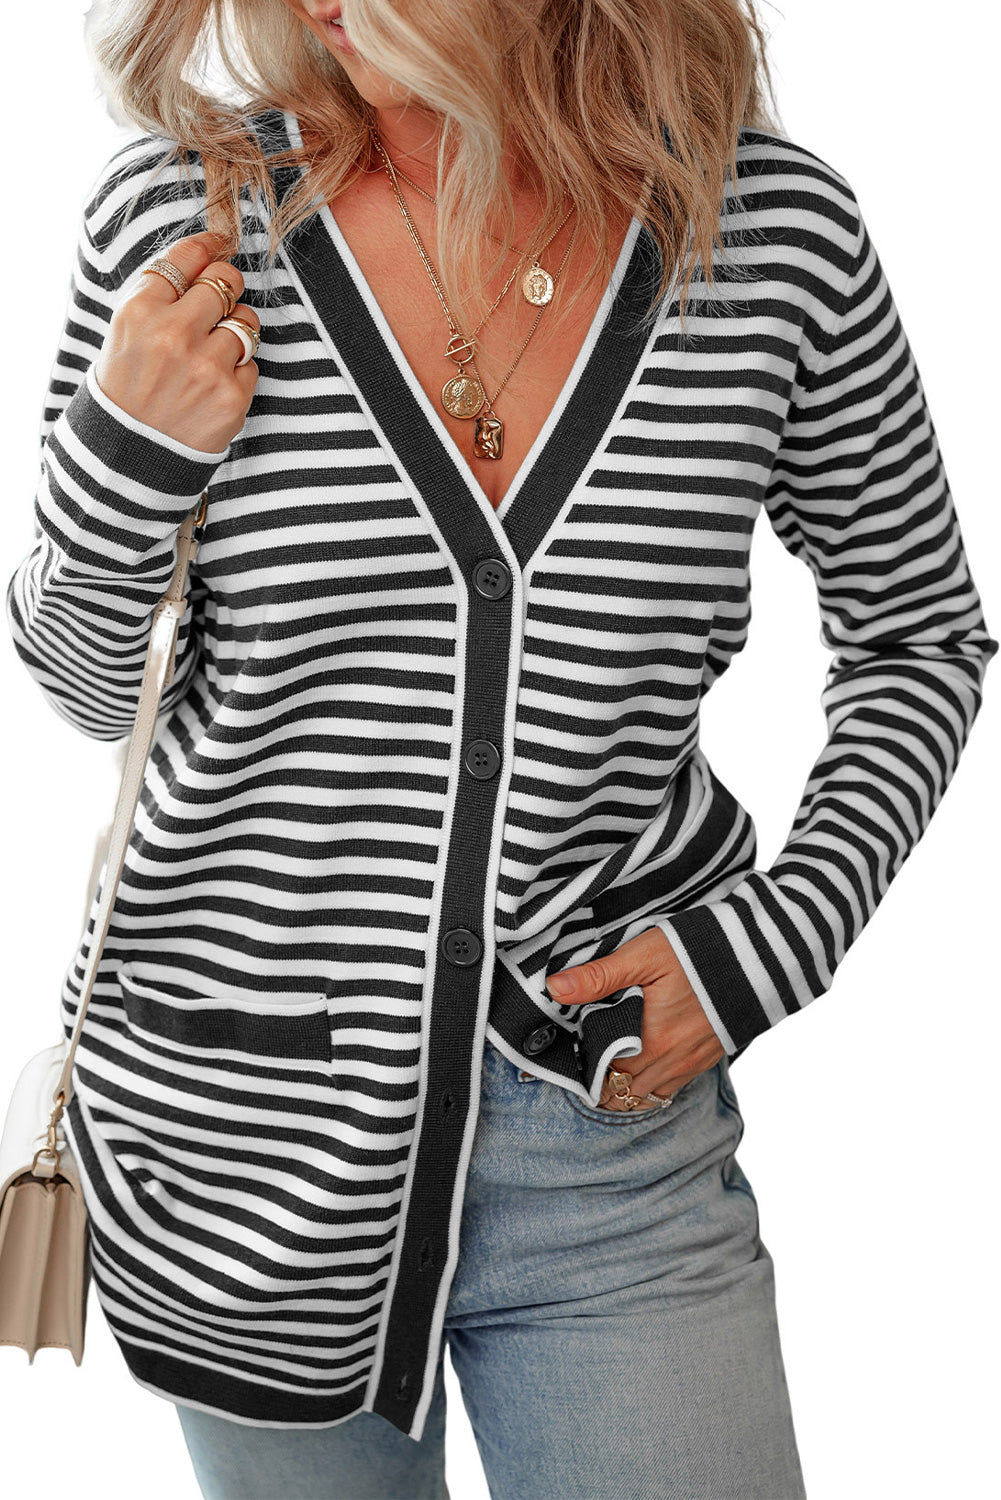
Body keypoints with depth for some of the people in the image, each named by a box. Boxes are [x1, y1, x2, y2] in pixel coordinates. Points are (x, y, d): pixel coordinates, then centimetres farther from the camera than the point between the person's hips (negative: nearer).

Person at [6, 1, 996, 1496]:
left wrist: (774, 938, -5)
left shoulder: (773, 225, -7)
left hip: (609, 1117, 0)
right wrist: (120, 463, -15)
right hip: (240, 1124, 1)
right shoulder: (181, 208, -8)